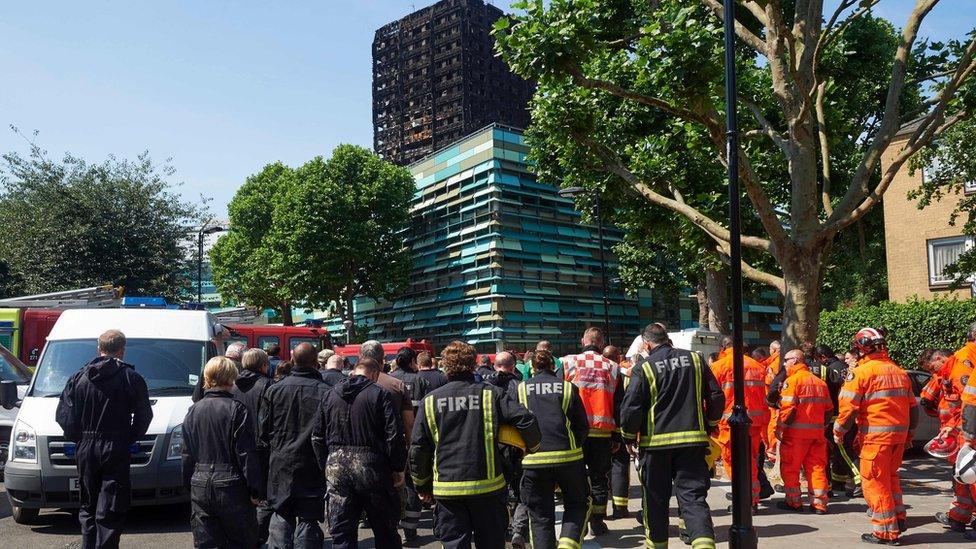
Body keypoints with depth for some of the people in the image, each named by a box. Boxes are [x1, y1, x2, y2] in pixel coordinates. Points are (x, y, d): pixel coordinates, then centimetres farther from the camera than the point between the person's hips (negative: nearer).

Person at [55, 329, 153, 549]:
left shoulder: (79, 377, 5)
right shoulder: (131, 377, -3)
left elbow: (63, 415, 3)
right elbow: (144, 416, -4)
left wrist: (79, 439, 11)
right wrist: (130, 438, 8)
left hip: (85, 450, 3)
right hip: (116, 449, -3)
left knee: (88, 506, 17)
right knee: (109, 510, 1)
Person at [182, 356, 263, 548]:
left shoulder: (194, 410, 7)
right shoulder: (236, 409, -10)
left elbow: (187, 454, 12)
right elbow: (247, 454, -11)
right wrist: (255, 490, -5)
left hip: (200, 487, 5)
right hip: (230, 486, -5)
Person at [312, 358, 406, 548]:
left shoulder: (330, 395, 9)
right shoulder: (380, 394, -5)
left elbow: (317, 438, 11)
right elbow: (394, 435, -10)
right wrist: (398, 468, -1)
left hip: (336, 467, 4)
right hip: (371, 467, -3)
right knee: (385, 532, 10)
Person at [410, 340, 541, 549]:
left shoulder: (430, 401, -1)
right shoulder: (490, 394, -4)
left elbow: (418, 449, 1)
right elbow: (526, 420, -12)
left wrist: (422, 484, 14)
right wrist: (532, 447, 8)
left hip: (447, 489, 0)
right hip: (487, 485, 0)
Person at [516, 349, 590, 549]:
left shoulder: (520, 389, 5)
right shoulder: (567, 388, 4)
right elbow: (583, 426, 5)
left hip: (533, 460, 1)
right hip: (568, 457, -1)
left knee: (540, 517, 11)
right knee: (578, 503, 18)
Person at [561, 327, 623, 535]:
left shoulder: (568, 363, 0)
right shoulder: (612, 368, 6)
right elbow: (619, 406, 7)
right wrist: (617, 436, 12)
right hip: (603, 432, 1)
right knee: (599, 477, 12)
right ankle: (597, 522, 16)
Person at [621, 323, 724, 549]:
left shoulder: (644, 367, -7)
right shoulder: (695, 359, 4)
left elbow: (631, 407, -10)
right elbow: (716, 397, 7)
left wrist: (629, 436, 5)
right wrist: (711, 424, 21)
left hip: (655, 442, -2)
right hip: (693, 440, 2)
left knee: (655, 500, 12)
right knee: (694, 497, 4)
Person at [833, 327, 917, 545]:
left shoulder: (861, 371, -9)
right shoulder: (899, 371, 13)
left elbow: (848, 406, -13)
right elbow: (913, 406, 18)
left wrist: (839, 432, 0)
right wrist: (909, 432, 29)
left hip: (876, 434, -7)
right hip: (899, 433, 7)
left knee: (875, 481, 1)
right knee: (890, 476, 22)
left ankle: (886, 531, 5)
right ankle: (898, 519, 26)